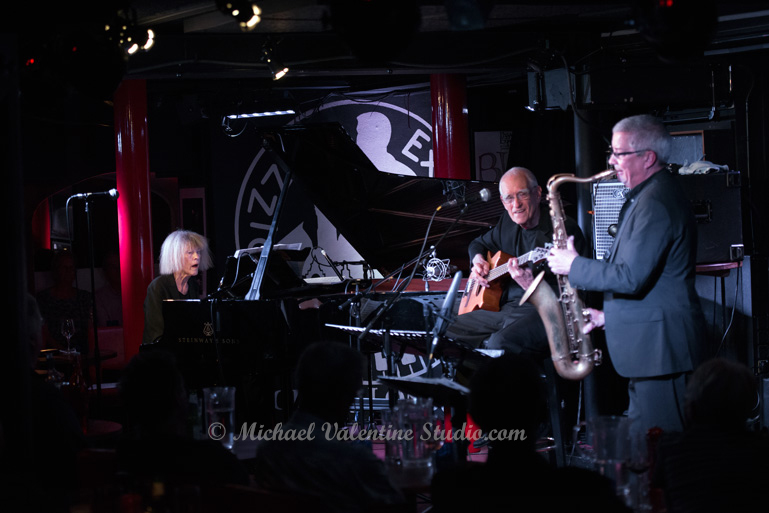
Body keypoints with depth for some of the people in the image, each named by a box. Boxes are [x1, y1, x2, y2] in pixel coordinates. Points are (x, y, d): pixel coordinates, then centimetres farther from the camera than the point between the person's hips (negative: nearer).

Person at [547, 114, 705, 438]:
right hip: (649, 345, 11)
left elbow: (630, 277, -23)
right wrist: (607, 315, 17)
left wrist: (574, 265, -11)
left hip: (658, 347, -11)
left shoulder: (656, 203, -17)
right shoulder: (652, 195, 18)